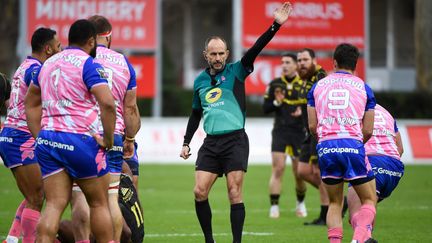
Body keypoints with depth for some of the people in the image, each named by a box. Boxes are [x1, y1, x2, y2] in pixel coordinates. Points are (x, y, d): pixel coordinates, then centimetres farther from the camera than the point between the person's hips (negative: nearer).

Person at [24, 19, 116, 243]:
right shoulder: (89, 65, -7)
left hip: (47, 140, 6)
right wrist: (108, 139, -11)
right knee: (99, 203, 8)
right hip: (80, 140, -6)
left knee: (54, 205, 0)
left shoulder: (48, 64, 16)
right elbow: (107, 103, -20)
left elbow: (30, 104, 25)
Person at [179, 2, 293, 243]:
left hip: (235, 141, -4)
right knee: (199, 192, -3)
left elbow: (255, 50, -15)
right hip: (211, 143, 4)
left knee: (235, 194, -6)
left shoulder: (236, 72, 0)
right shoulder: (200, 81, 12)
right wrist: (186, 142, 20)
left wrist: (276, 26, -27)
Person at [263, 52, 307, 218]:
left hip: (299, 132, 0)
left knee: (299, 172, 4)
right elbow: (265, 108, 6)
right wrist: (277, 102, -13)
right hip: (280, 131, 0)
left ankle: (300, 203, 28)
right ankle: (274, 206, -8)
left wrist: (303, 111, -14)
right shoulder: (275, 84, 5)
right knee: (278, 168, -11)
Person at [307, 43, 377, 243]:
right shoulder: (363, 87, 10)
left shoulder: (318, 86, 14)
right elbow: (368, 131, 8)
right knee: (369, 200, 9)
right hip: (353, 147, -2)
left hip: (326, 147, 2)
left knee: (335, 203, 16)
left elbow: (312, 126, 10)